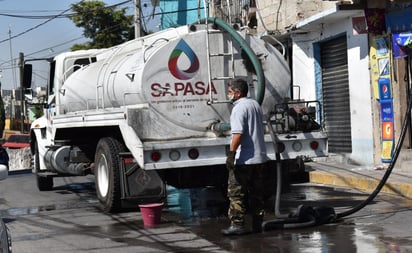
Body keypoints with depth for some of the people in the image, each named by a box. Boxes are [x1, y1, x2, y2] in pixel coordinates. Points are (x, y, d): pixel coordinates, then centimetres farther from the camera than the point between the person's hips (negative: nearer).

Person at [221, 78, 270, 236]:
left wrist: (231, 153, -24)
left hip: (244, 159, -9)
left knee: (236, 193, -3)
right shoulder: (256, 105, 15)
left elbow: (238, 133, -24)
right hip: (260, 158, 9)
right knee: (257, 193, 12)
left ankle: (237, 224, -5)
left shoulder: (239, 108, -13)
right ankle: (257, 224, 15)